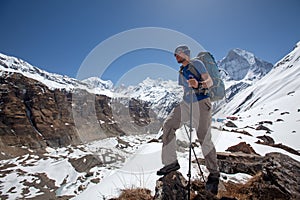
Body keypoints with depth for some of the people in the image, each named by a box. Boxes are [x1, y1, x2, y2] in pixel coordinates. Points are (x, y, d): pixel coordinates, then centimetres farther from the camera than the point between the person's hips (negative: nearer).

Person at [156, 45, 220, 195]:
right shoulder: (181, 72, 18)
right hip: (186, 104, 8)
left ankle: (214, 173, 10)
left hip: (201, 104, -7)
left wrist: (198, 85, -33)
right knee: (168, 126, -3)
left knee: (204, 139, -8)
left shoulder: (196, 64, -2)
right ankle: (171, 162, 6)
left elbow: (210, 82, -12)